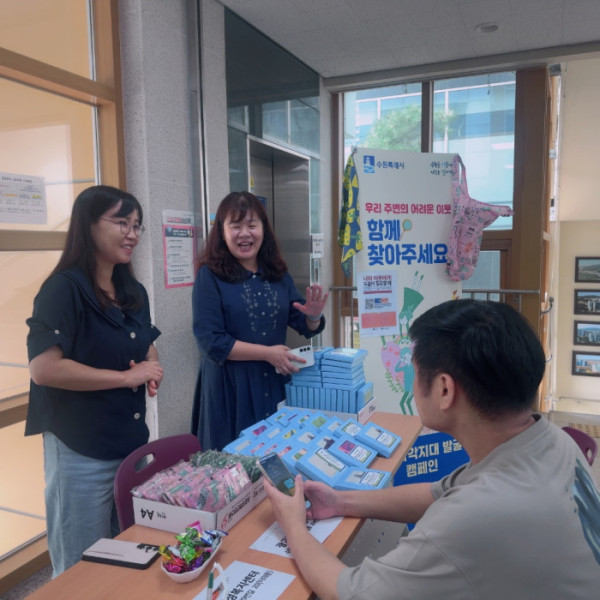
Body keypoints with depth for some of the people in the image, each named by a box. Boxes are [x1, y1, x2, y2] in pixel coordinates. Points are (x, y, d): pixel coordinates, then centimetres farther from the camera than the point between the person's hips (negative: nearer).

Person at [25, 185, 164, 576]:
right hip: (82, 452, -7)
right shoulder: (64, 289, -16)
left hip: (133, 442, 7)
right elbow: (43, 368, -25)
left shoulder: (134, 292, 8)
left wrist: (152, 372, -1)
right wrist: (126, 377, -20)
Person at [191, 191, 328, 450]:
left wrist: (314, 316, -12)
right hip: (230, 389, -4)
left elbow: (306, 327, 11)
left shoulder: (278, 274, 6)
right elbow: (211, 342, -16)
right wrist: (268, 353, -19)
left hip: (275, 385, 5)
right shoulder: (210, 276, -9)